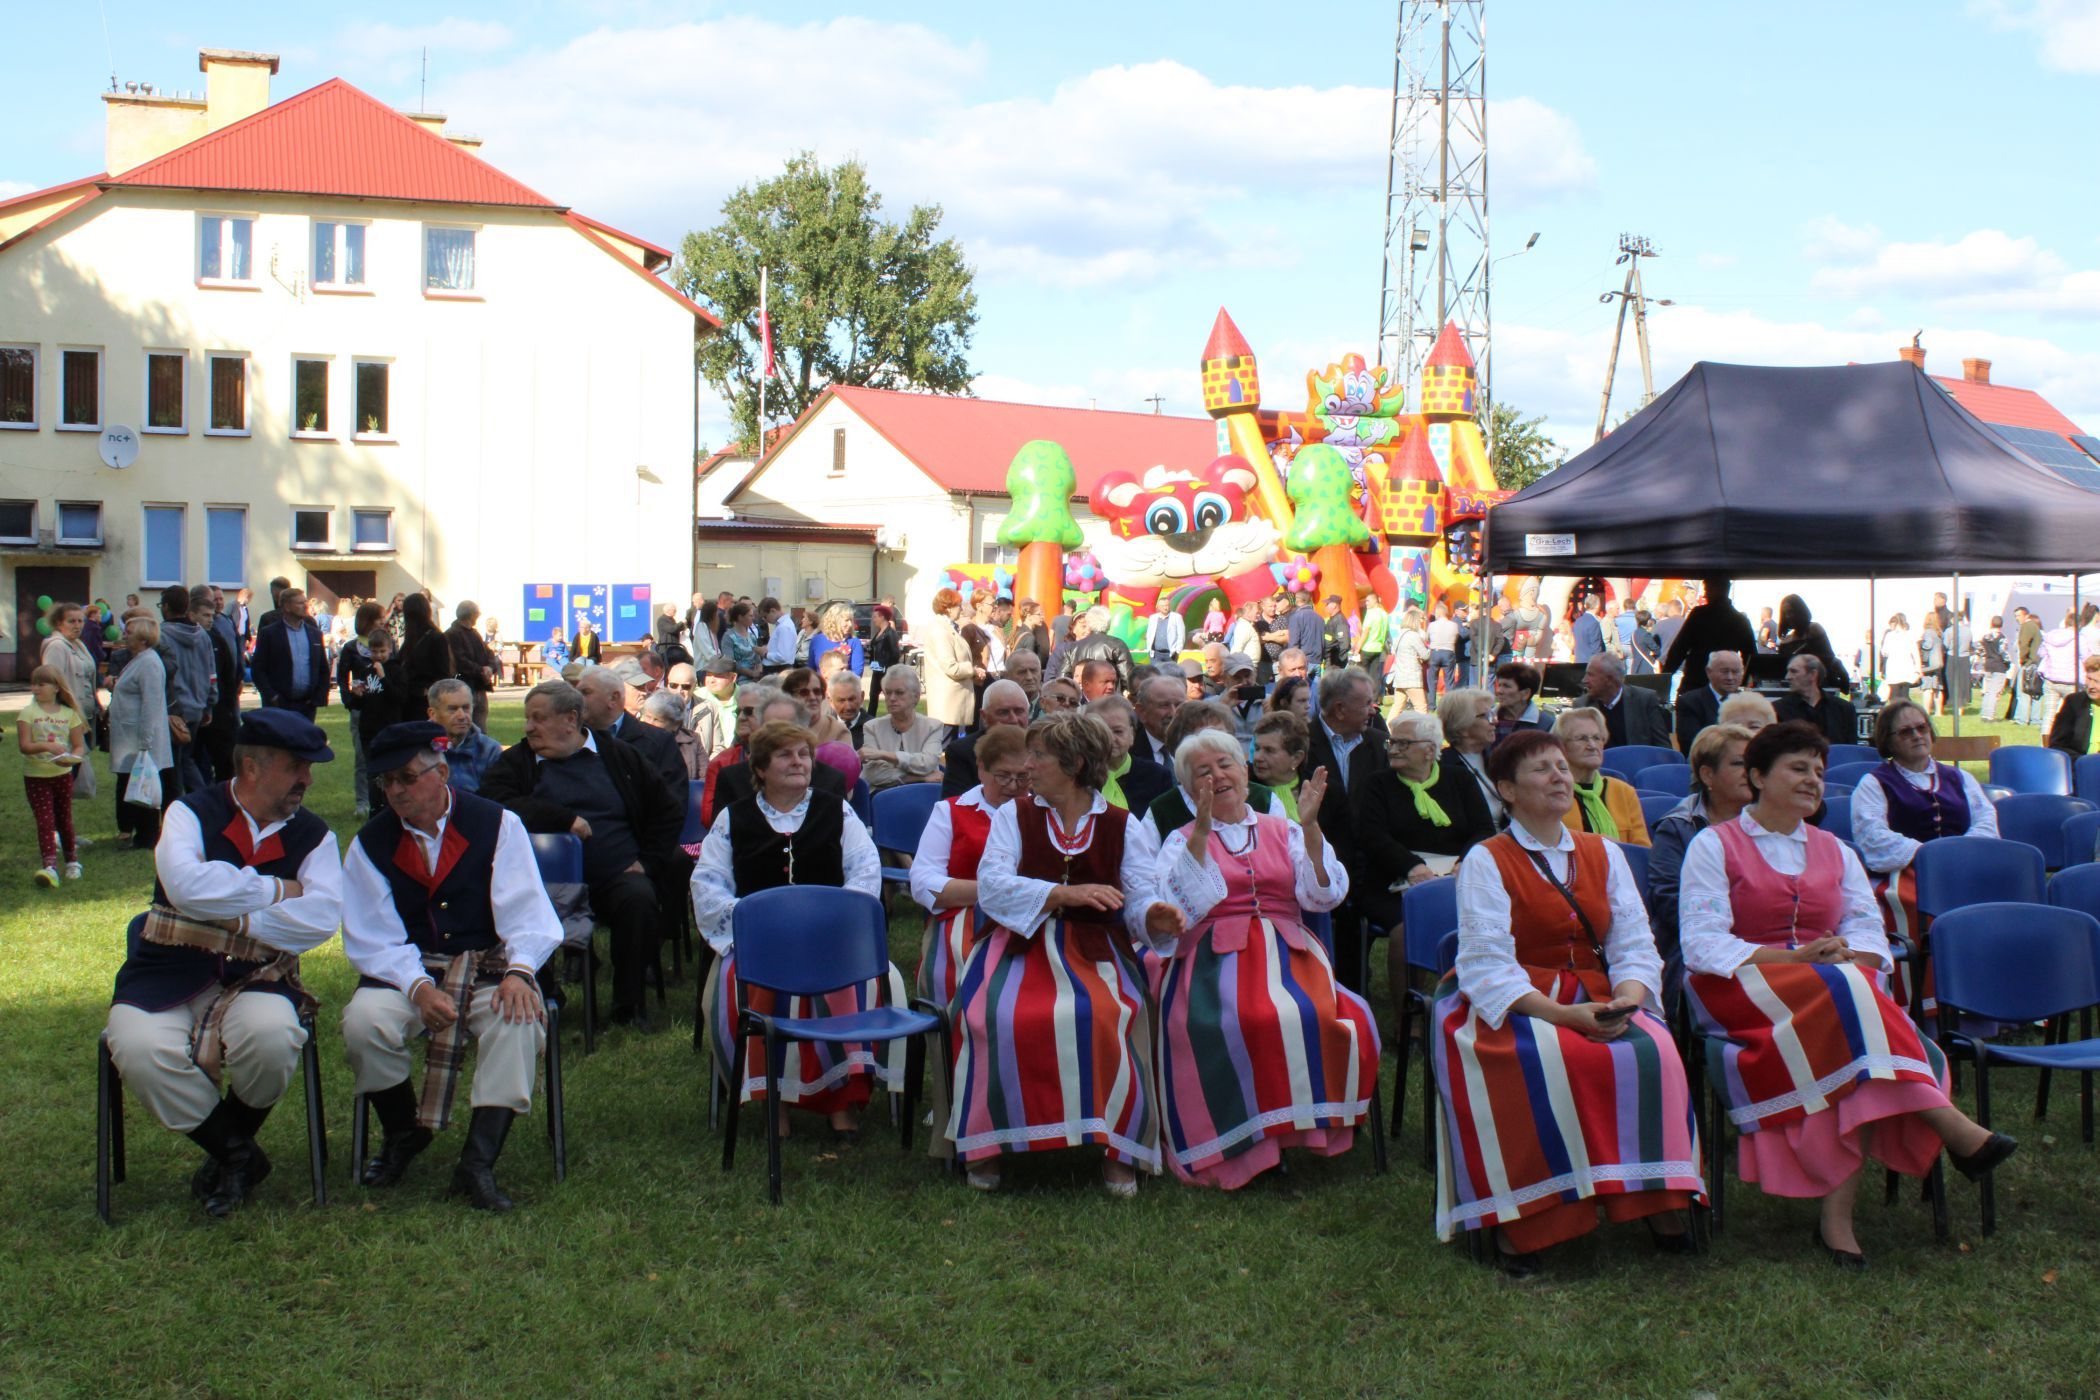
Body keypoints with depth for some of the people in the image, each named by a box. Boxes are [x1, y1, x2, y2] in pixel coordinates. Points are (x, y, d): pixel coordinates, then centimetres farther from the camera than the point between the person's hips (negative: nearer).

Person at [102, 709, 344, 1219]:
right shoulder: (191, 813, 1)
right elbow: (187, 885, -20)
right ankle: (237, 1155, -5)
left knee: (271, 1036, -33)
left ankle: (231, 1146, 0)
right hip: (168, 976, -1)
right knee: (140, 1051, -30)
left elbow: (322, 918, -10)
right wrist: (277, 890, -12)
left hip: (255, 979, 1)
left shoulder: (313, 835, 7)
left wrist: (237, 921, -17)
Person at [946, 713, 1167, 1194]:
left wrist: (1157, 915, -21)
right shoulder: (1014, 815, 9)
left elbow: (1139, 900, 4)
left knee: (1108, 1015, -32)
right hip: (1019, 943, 0)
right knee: (996, 1016, -31)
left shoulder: (1120, 824, 10)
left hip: (1092, 948, 0)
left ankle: (1118, 1151, -15)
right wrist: (1067, 893, -19)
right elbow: (992, 886, -7)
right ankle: (986, 1145, -12)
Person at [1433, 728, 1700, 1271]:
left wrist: (1625, 1001, -16)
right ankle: (1516, 1220, -27)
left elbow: (1635, 946, 6)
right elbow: (1489, 966, -11)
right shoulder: (1484, 861, 0)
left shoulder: (1604, 854, 15)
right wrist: (1559, 1014, -25)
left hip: (1596, 1003, 4)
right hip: (1510, 1005, -4)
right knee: (1540, 1065, -36)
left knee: (1652, 1051, -28)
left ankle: (1656, 1198, -17)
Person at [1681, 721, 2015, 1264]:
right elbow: (1703, 943, -6)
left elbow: (1867, 930, 9)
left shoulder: (1834, 851, 23)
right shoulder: (1714, 845, 7)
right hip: (1740, 988, -4)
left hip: (1838, 987, 4)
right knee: (1845, 993, -34)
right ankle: (1951, 1128, -37)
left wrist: (1851, 959, -16)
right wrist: (1791, 958, -18)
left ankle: (1838, 1213, -35)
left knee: (1852, 1052, -32)